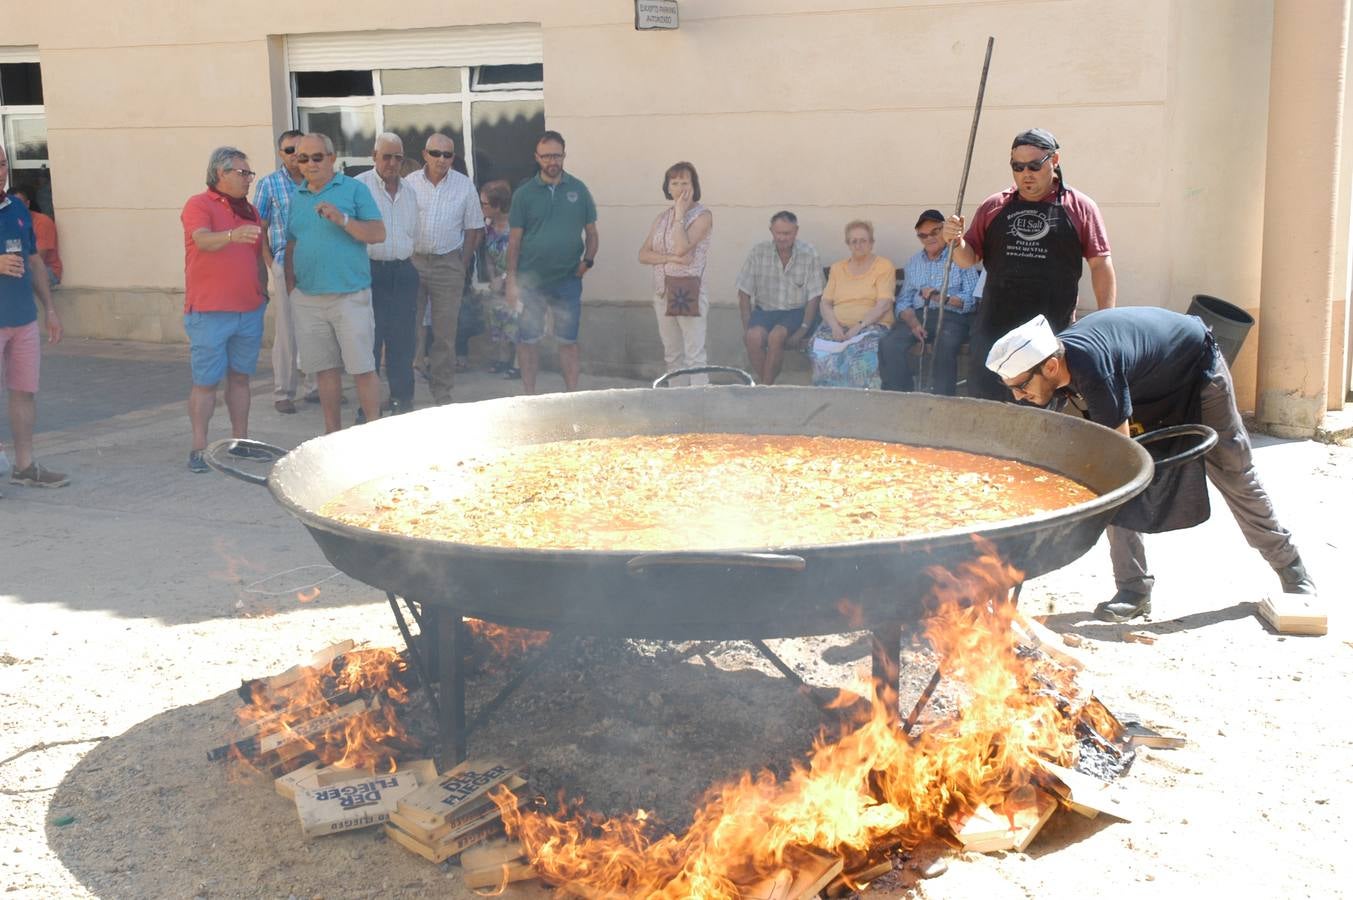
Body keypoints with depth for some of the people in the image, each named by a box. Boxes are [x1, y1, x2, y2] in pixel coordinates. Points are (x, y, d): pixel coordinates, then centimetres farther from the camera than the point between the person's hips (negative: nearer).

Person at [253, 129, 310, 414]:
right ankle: (283, 393, 8)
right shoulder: (269, 184, 3)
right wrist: (271, 265, -7)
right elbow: (260, 230, 2)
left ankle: (313, 385, 19)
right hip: (284, 265, -2)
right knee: (285, 332, 1)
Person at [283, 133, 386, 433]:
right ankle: (332, 433, 17)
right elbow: (291, 245, 20)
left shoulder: (354, 189, 2)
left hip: (350, 295, -4)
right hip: (307, 298, 4)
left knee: (363, 368, -5)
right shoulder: (296, 198, 15)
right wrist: (290, 284, 11)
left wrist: (342, 219, -16)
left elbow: (378, 234, -6)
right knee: (324, 368, 8)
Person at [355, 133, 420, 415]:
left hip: (403, 272, 5)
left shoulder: (408, 191, 16)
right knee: (370, 340, -3)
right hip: (371, 271, -5)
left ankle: (402, 399, 15)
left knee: (403, 339, 7)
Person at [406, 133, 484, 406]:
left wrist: (463, 266, 3)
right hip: (412, 261, 0)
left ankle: (442, 392, 11)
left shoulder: (465, 186, 2)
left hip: (448, 264, 0)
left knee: (445, 332, 3)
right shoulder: (410, 183, 2)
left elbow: (473, 229, 7)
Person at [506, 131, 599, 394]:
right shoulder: (524, 193, 2)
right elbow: (515, 239, 2)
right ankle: (529, 396, 14)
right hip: (530, 280, 0)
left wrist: (587, 260, -7)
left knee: (568, 341, 5)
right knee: (528, 340, 4)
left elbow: (591, 232, 10)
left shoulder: (578, 190, 4)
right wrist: (512, 281, -3)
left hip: (568, 280, 0)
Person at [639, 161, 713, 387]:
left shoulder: (702, 215, -4)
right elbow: (643, 254, 4)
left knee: (694, 356, -9)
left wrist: (680, 214, -9)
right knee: (672, 356, 10)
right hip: (663, 292, 7)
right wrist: (671, 258, -12)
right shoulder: (663, 218, 14)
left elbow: (681, 247, -19)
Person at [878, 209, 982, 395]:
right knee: (889, 344, -25)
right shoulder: (913, 261, 22)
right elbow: (903, 301, 12)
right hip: (918, 315, 4)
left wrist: (942, 297, -18)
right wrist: (914, 323, -8)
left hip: (951, 317, -4)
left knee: (944, 345, -38)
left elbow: (972, 299, -6)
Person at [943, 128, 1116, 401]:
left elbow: (1100, 264, 1)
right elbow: (969, 259, 14)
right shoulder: (993, 207, 9)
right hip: (993, 329, 2)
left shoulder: (1080, 207, 2)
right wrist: (956, 242, -9)